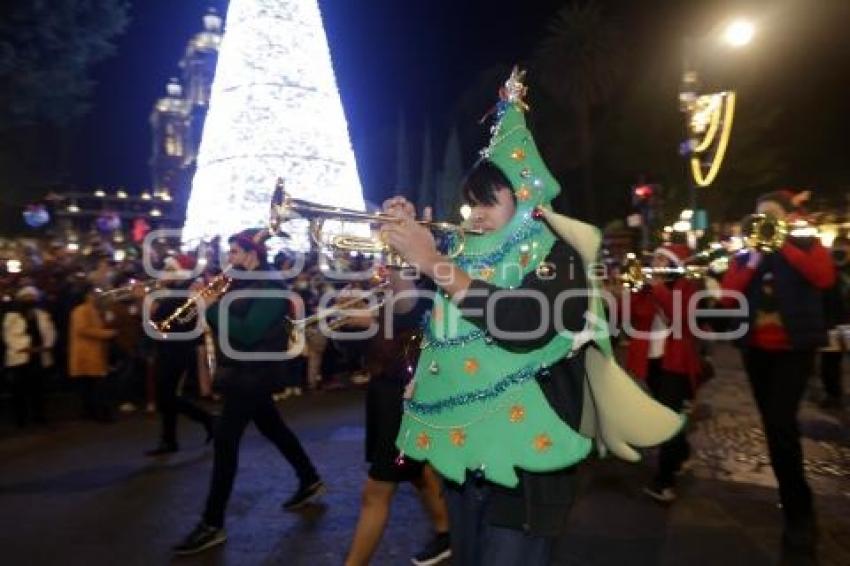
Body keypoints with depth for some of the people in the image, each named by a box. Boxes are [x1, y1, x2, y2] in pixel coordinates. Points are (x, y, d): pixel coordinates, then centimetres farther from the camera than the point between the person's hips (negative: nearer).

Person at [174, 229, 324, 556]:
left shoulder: (271, 289, -16)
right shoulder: (240, 284, 11)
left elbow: (246, 333, -27)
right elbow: (222, 324, 7)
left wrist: (212, 307, -23)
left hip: (252, 374, -9)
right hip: (241, 372, 9)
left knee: (225, 440, -9)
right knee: (272, 427, 19)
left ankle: (213, 525, -1)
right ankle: (310, 481, 35)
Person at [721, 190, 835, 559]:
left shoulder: (807, 246, 2)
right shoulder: (745, 255, 9)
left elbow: (825, 278, -19)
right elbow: (726, 296, -4)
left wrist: (784, 244, -17)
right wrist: (752, 261, -13)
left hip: (794, 348, -4)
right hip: (756, 349, 4)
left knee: (781, 423, -17)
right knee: (774, 426, 12)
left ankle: (798, 514, -3)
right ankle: (798, 506, 31)